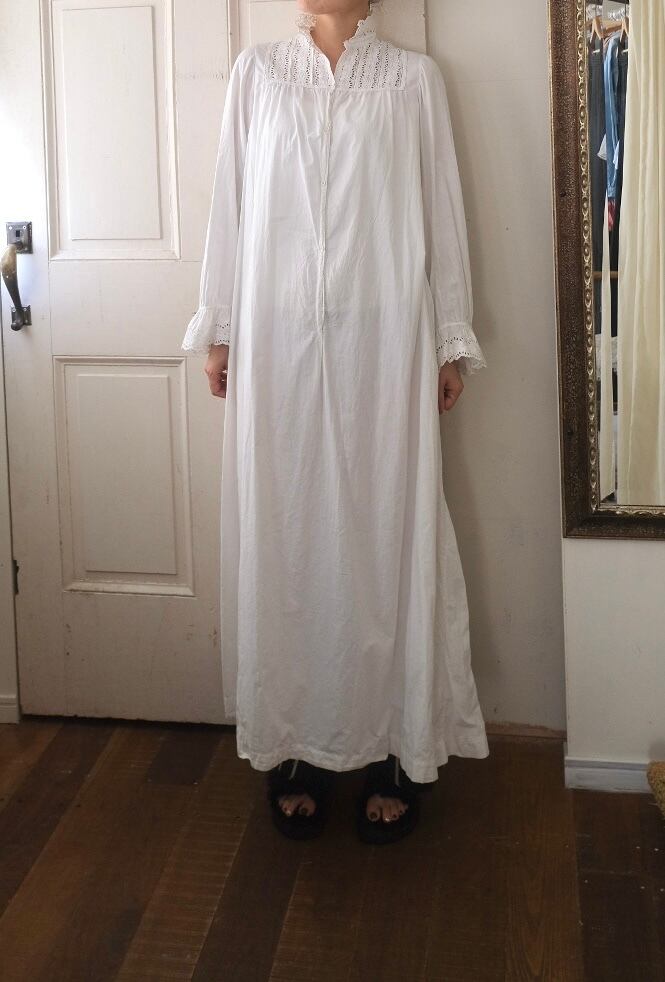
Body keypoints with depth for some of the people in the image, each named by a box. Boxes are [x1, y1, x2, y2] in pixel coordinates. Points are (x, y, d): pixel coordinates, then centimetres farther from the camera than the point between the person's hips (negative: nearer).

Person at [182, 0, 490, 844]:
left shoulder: (413, 77, 7)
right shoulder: (256, 71, 10)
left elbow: (442, 212, 6)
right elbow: (231, 204, 9)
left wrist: (450, 344, 2)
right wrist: (218, 331, 5)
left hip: (383, 338, -1)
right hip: (278, 338, 1)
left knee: (387, 531, 2)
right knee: (285, 537, 3)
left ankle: (395, 750, 13)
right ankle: (295, 749, 15)